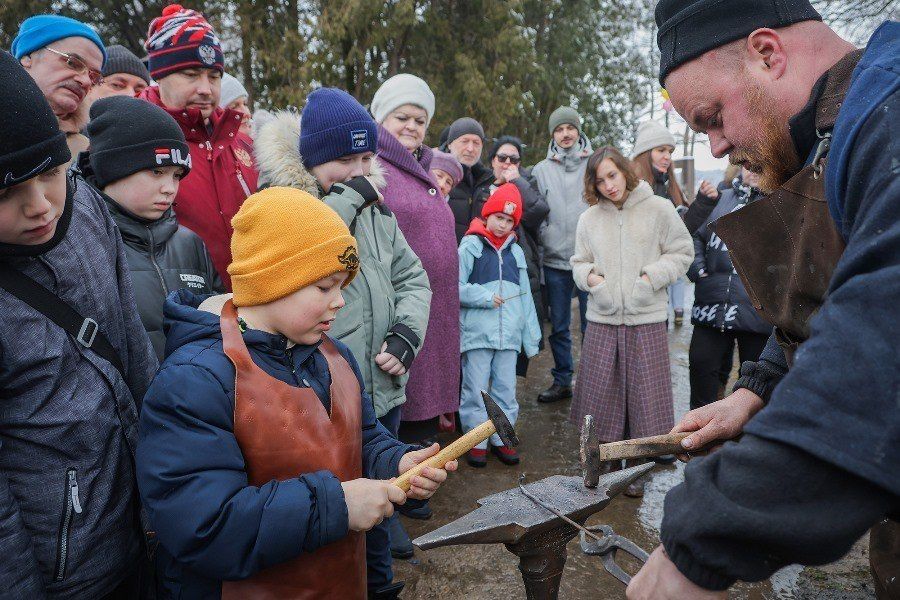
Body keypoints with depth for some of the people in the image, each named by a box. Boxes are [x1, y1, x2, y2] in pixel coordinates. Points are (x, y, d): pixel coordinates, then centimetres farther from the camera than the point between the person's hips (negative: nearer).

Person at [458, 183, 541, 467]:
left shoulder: (515, 251, 14)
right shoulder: (470, 246, -1)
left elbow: (525, 296, 15)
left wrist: (531, 336, 12)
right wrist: (485, 297, -13)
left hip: (509, 334, 4)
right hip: (477, 333, -4)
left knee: (506, 390, 9)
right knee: (476, 390, 2)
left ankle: (501, 439, 22)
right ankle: (477, 441, 14)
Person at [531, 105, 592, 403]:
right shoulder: (541, 170, 9)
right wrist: (545, 239, -5)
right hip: (555, 259, 2)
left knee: (592, 325, 3)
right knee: (558, 327, 10)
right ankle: (562, 381, 22)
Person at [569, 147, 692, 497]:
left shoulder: (659, 209, -2)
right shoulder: (589, 218, 7)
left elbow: (682, 253, 2)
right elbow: (579, 262, 16)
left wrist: (652, 276, -11)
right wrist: (589, 275, -5)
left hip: (647, 319, -2)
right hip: (602, 318, 3)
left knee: (644, 394, 5)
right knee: (602, 393, 8)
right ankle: (606, 462, 26)